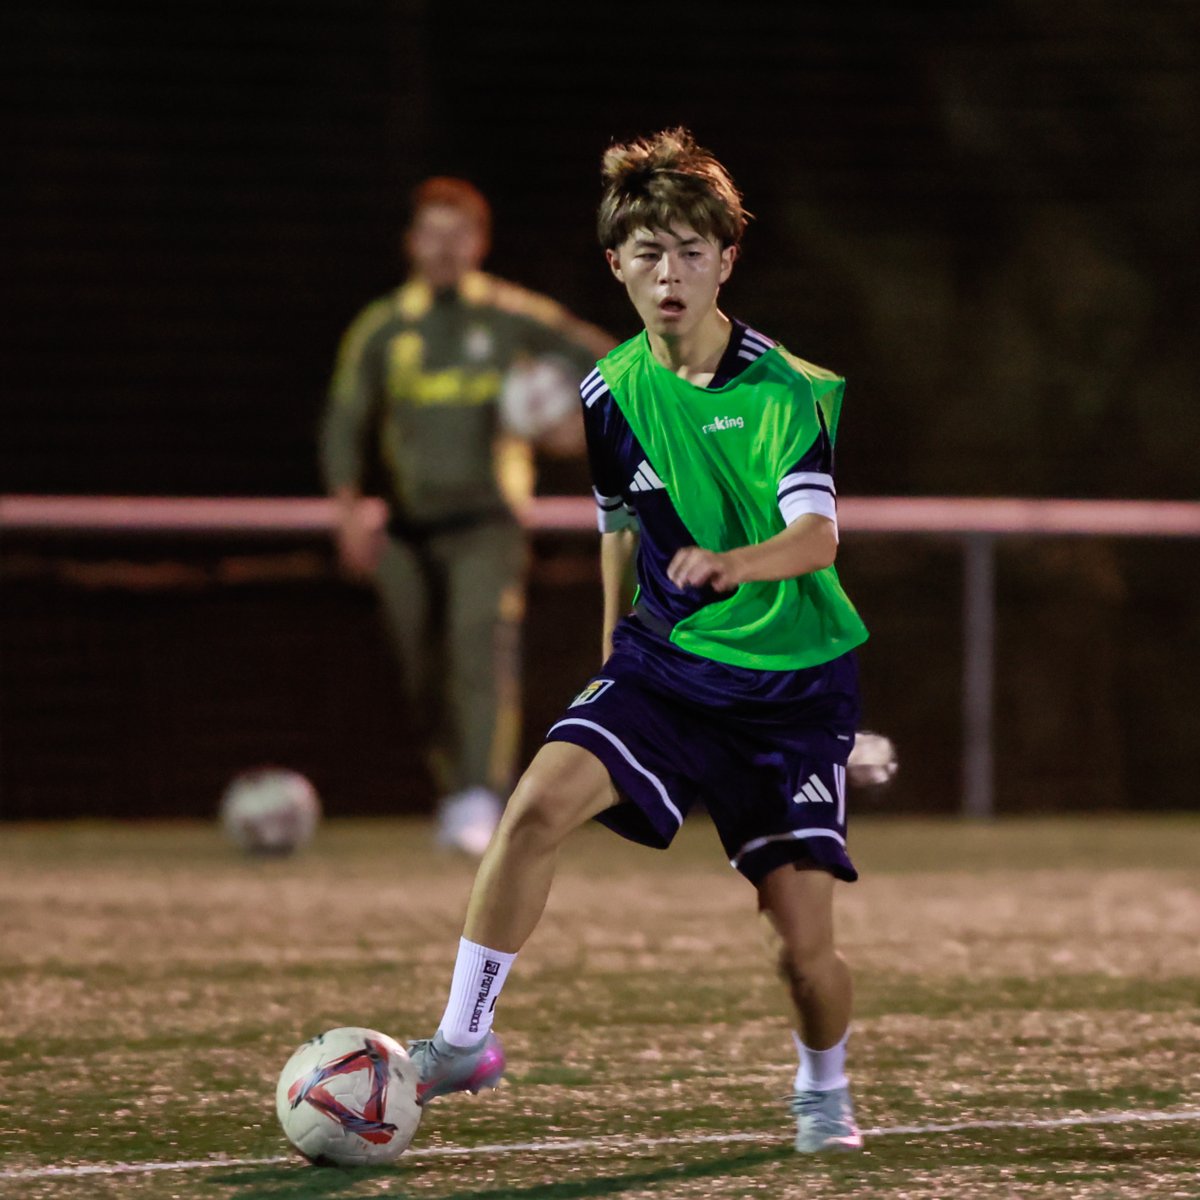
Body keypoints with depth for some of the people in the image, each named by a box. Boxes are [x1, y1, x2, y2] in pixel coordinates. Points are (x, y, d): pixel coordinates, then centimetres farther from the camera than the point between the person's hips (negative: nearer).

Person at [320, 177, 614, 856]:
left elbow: (608, 361, 7)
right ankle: (456, 792, 27)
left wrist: (583, 422, -12)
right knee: (427, 675, 5)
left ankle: (483, 803, -29)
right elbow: (345, 423, 11)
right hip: (407, 531, 3)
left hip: (486, 522, -3)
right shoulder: (381, 329, 6)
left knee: (485, 647, -21)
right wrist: (350, 507, -3)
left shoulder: (513, 317, 1)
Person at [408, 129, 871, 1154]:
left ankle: (824, 1089, 24)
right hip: (665, 660, 3)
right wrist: (616, 658, 21)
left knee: (804, 933, -8)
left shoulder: (787, 391, -13)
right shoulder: (612, 393, 2)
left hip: (795, 682, -3)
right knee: (540, 800, -23)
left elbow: (816, 538, -27)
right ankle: (464, 1041, -13)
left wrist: (732, 564, -47)